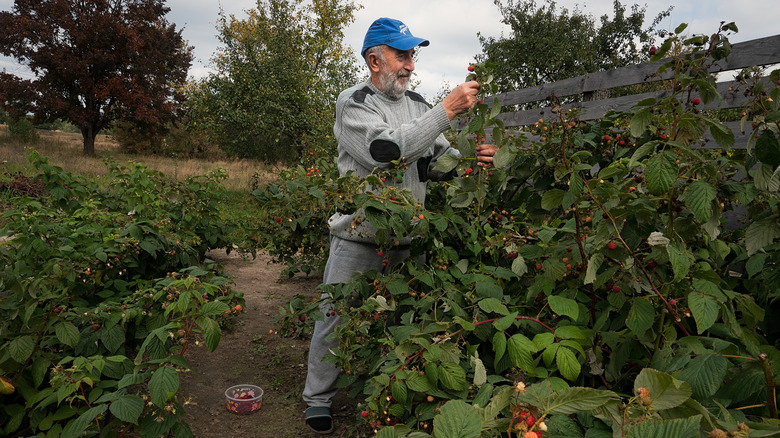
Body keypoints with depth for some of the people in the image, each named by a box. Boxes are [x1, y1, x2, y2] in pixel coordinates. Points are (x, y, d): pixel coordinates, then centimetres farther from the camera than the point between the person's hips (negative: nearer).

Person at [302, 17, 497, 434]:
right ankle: (318, 398, 25)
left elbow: (437, 160, 7)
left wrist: (469, 158, -16)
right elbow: (387, 149, -27)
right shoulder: (352, 103, -9)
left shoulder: (417, 103, 9)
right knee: (336, 315, 5)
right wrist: (447, 110, -27)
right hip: (358, 237, -5)